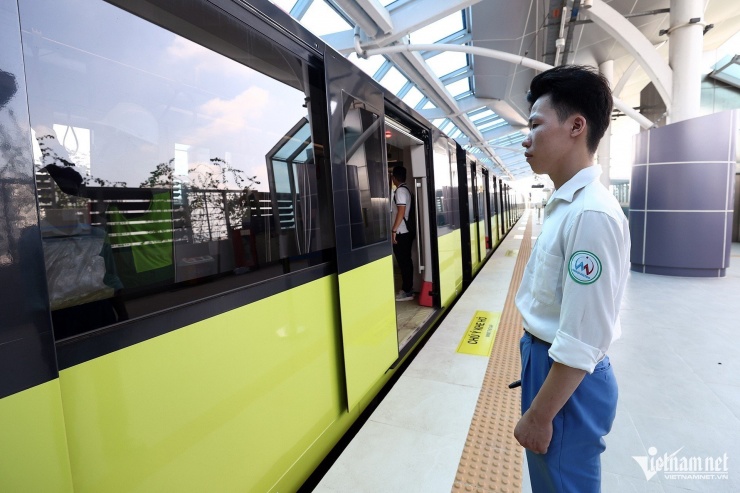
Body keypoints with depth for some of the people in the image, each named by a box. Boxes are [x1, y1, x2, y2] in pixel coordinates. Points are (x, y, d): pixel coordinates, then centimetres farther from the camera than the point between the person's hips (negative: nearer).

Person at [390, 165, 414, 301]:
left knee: (403, 262, -4)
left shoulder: (400, 190, -12)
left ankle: (407, 292, 2)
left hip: (401, 232, -10)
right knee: (406, 261, 13)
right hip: (406, 231, 10)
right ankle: (408, 289, 21)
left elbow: (401, 212, -20)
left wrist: (394, 230, -20)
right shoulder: (405, 189, 16)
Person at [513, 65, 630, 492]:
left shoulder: (590, 213, -26)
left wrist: (539, 415, -16)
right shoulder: (566, 205, 4)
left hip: (569, 379, -8)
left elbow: (582, 340, -25)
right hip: (548, 361, 8)